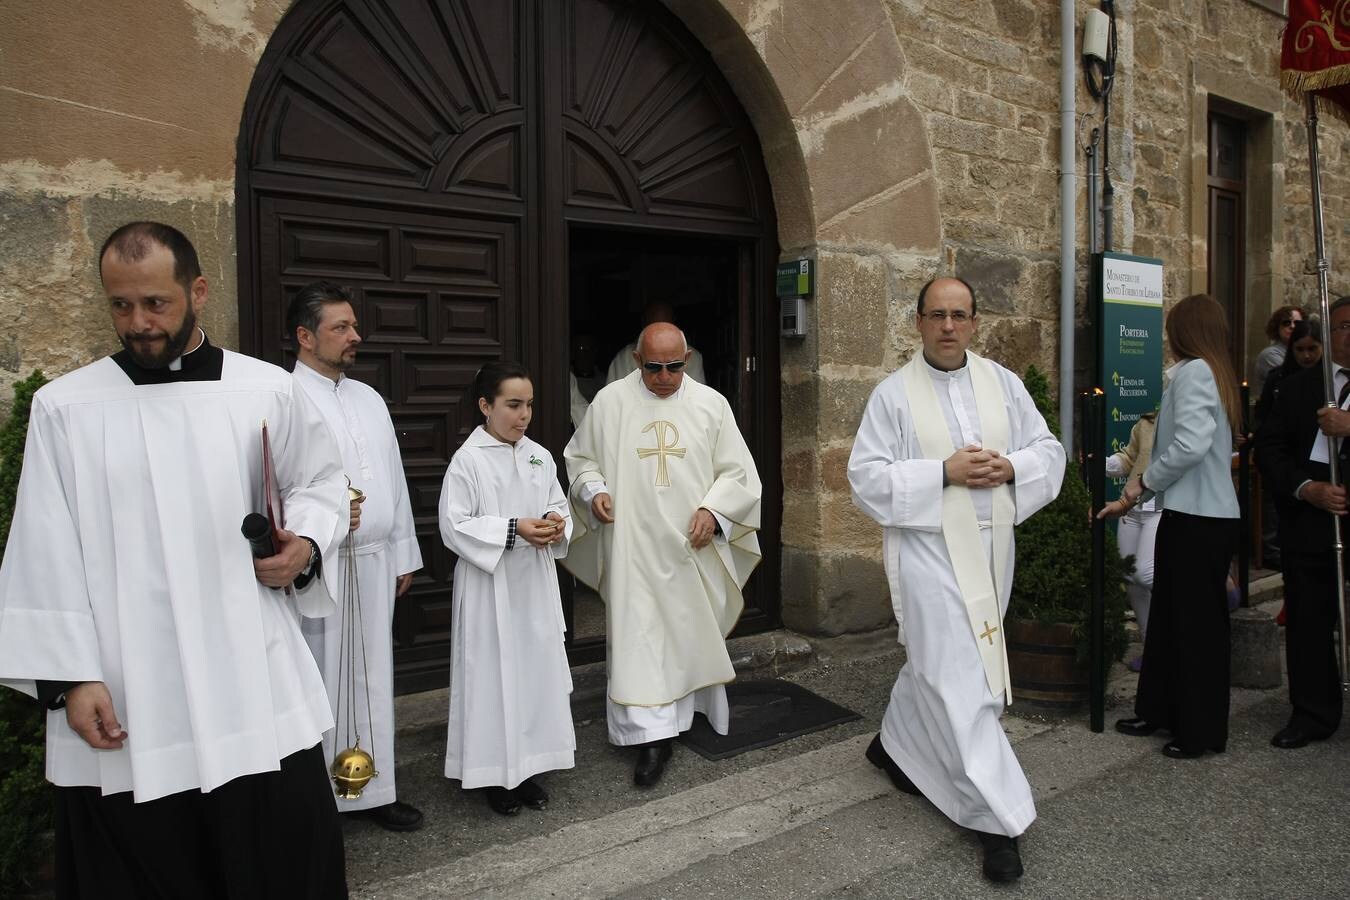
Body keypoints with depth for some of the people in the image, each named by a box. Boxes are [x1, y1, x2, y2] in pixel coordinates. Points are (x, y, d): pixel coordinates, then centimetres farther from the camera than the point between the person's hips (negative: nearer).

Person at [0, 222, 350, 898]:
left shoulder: (269, 391, 4)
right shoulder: (63, 407, 2)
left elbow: (320, 482, 15)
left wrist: (307, 546, -5)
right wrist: (72, 677, -5)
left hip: (255, 690, 1)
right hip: (121, 704, 0)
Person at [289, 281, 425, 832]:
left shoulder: (369, 398, 14)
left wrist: (403, 554, 17)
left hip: (375, 563, 7)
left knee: (372, 678, 14)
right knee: (320, 682, 2)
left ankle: (373, 789, 27)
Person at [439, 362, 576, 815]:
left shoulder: (540, 457, 6)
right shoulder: (468, 459, -10)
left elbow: (559, 506, 14)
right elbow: (454, 525, -13)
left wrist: (556, 523, -10)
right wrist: (514, 530, -22)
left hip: (535, 586, 6)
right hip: (490, 588, -5)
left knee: (536, 671, 11)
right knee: (494, 678, 3)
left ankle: (526, 768, 26)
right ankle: (495, 773, 19)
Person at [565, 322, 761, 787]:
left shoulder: (711, 403, 1)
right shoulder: (610, 401, 0)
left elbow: (736, 470, 4)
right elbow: (579, 457, 10)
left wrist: (713, 509, -11)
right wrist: (594, 490, -10)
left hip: (693, 544, 2)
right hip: (633, 546, -1)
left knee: (691, 632, 14)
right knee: (638, 637, -4)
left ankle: (686, 711, 36)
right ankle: (653, 735, 1)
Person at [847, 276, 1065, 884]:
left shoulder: (1003, 383, 6)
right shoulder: (894, 393, -5)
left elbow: (1049, 451, 9)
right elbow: (866, 475, -10)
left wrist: (1010, 467, -13)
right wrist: (943, 472, -19)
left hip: (990, 545, 5)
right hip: (928, 548, -5)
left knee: (936, 660, 19)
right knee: (958, 680, -7)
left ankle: (895, 745, 43)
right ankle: (998, 817, 1)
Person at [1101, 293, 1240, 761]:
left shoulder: (1192, 371, -12)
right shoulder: (1216, 373, 16)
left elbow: (1191, 445, -25)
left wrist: (1144, 480, -8)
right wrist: (1131, 500, 22)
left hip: (1195, 519, -9)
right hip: (1200, 515, 9)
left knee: (1195, 622, 2)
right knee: (1169, 616, 16)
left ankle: (1202, 731, 14)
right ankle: (1160, 711, 28)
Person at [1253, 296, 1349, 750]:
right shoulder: (1298, 386, 9)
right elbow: (1269, 448, 3)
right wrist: (1307, 488, -11)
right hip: (1310, 521, 2)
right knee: (1308, 619, 8)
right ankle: (1313, 713, 19)